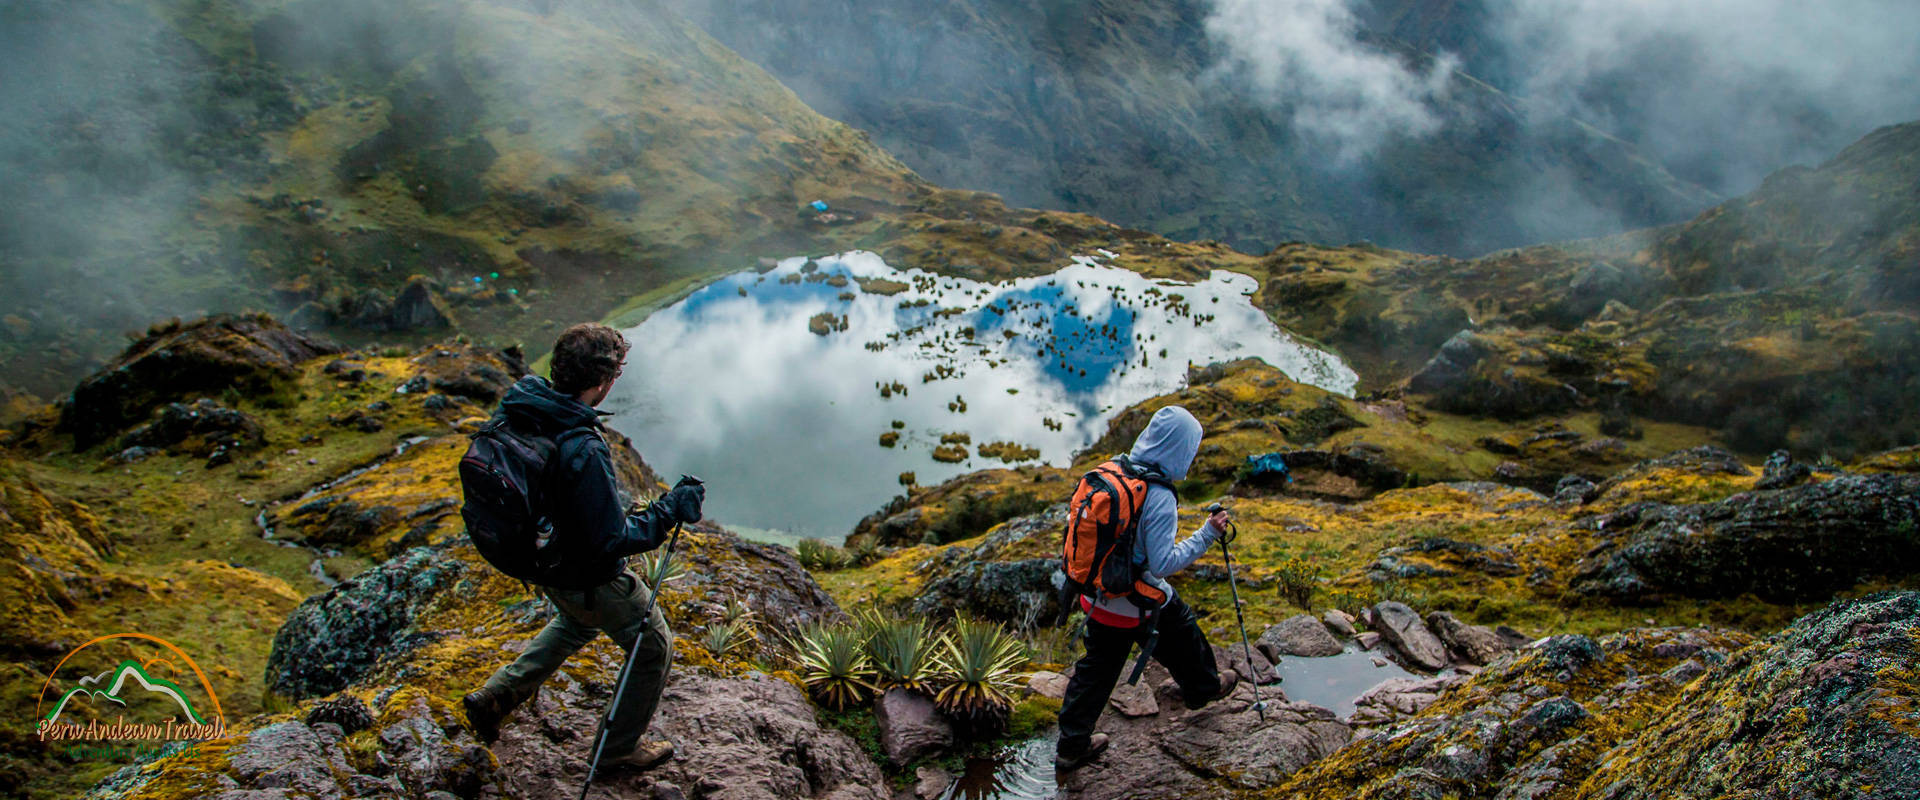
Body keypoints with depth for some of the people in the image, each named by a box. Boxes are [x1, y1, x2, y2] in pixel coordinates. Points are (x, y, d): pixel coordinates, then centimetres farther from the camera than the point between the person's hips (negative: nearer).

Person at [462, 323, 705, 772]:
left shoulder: (516, 408, -14)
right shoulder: (583, 452, -38)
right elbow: (612, 540, -32)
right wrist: (670, 510, -21)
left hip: (543, 561, 8)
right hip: (591, 577, -8)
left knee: (577, 624, 37)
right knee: (654, 647, 16)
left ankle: (493, 697, 39)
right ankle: (619, 748, 32)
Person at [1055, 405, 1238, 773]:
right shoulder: (1159, 498, -25)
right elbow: (1163, 563, -23)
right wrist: (1207, 535, -16)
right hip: (1139, 603, -6)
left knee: (1095, 669, 16)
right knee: (1182, 632, 23)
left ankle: (1071, 746, 23)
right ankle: (1204, 687, 50)